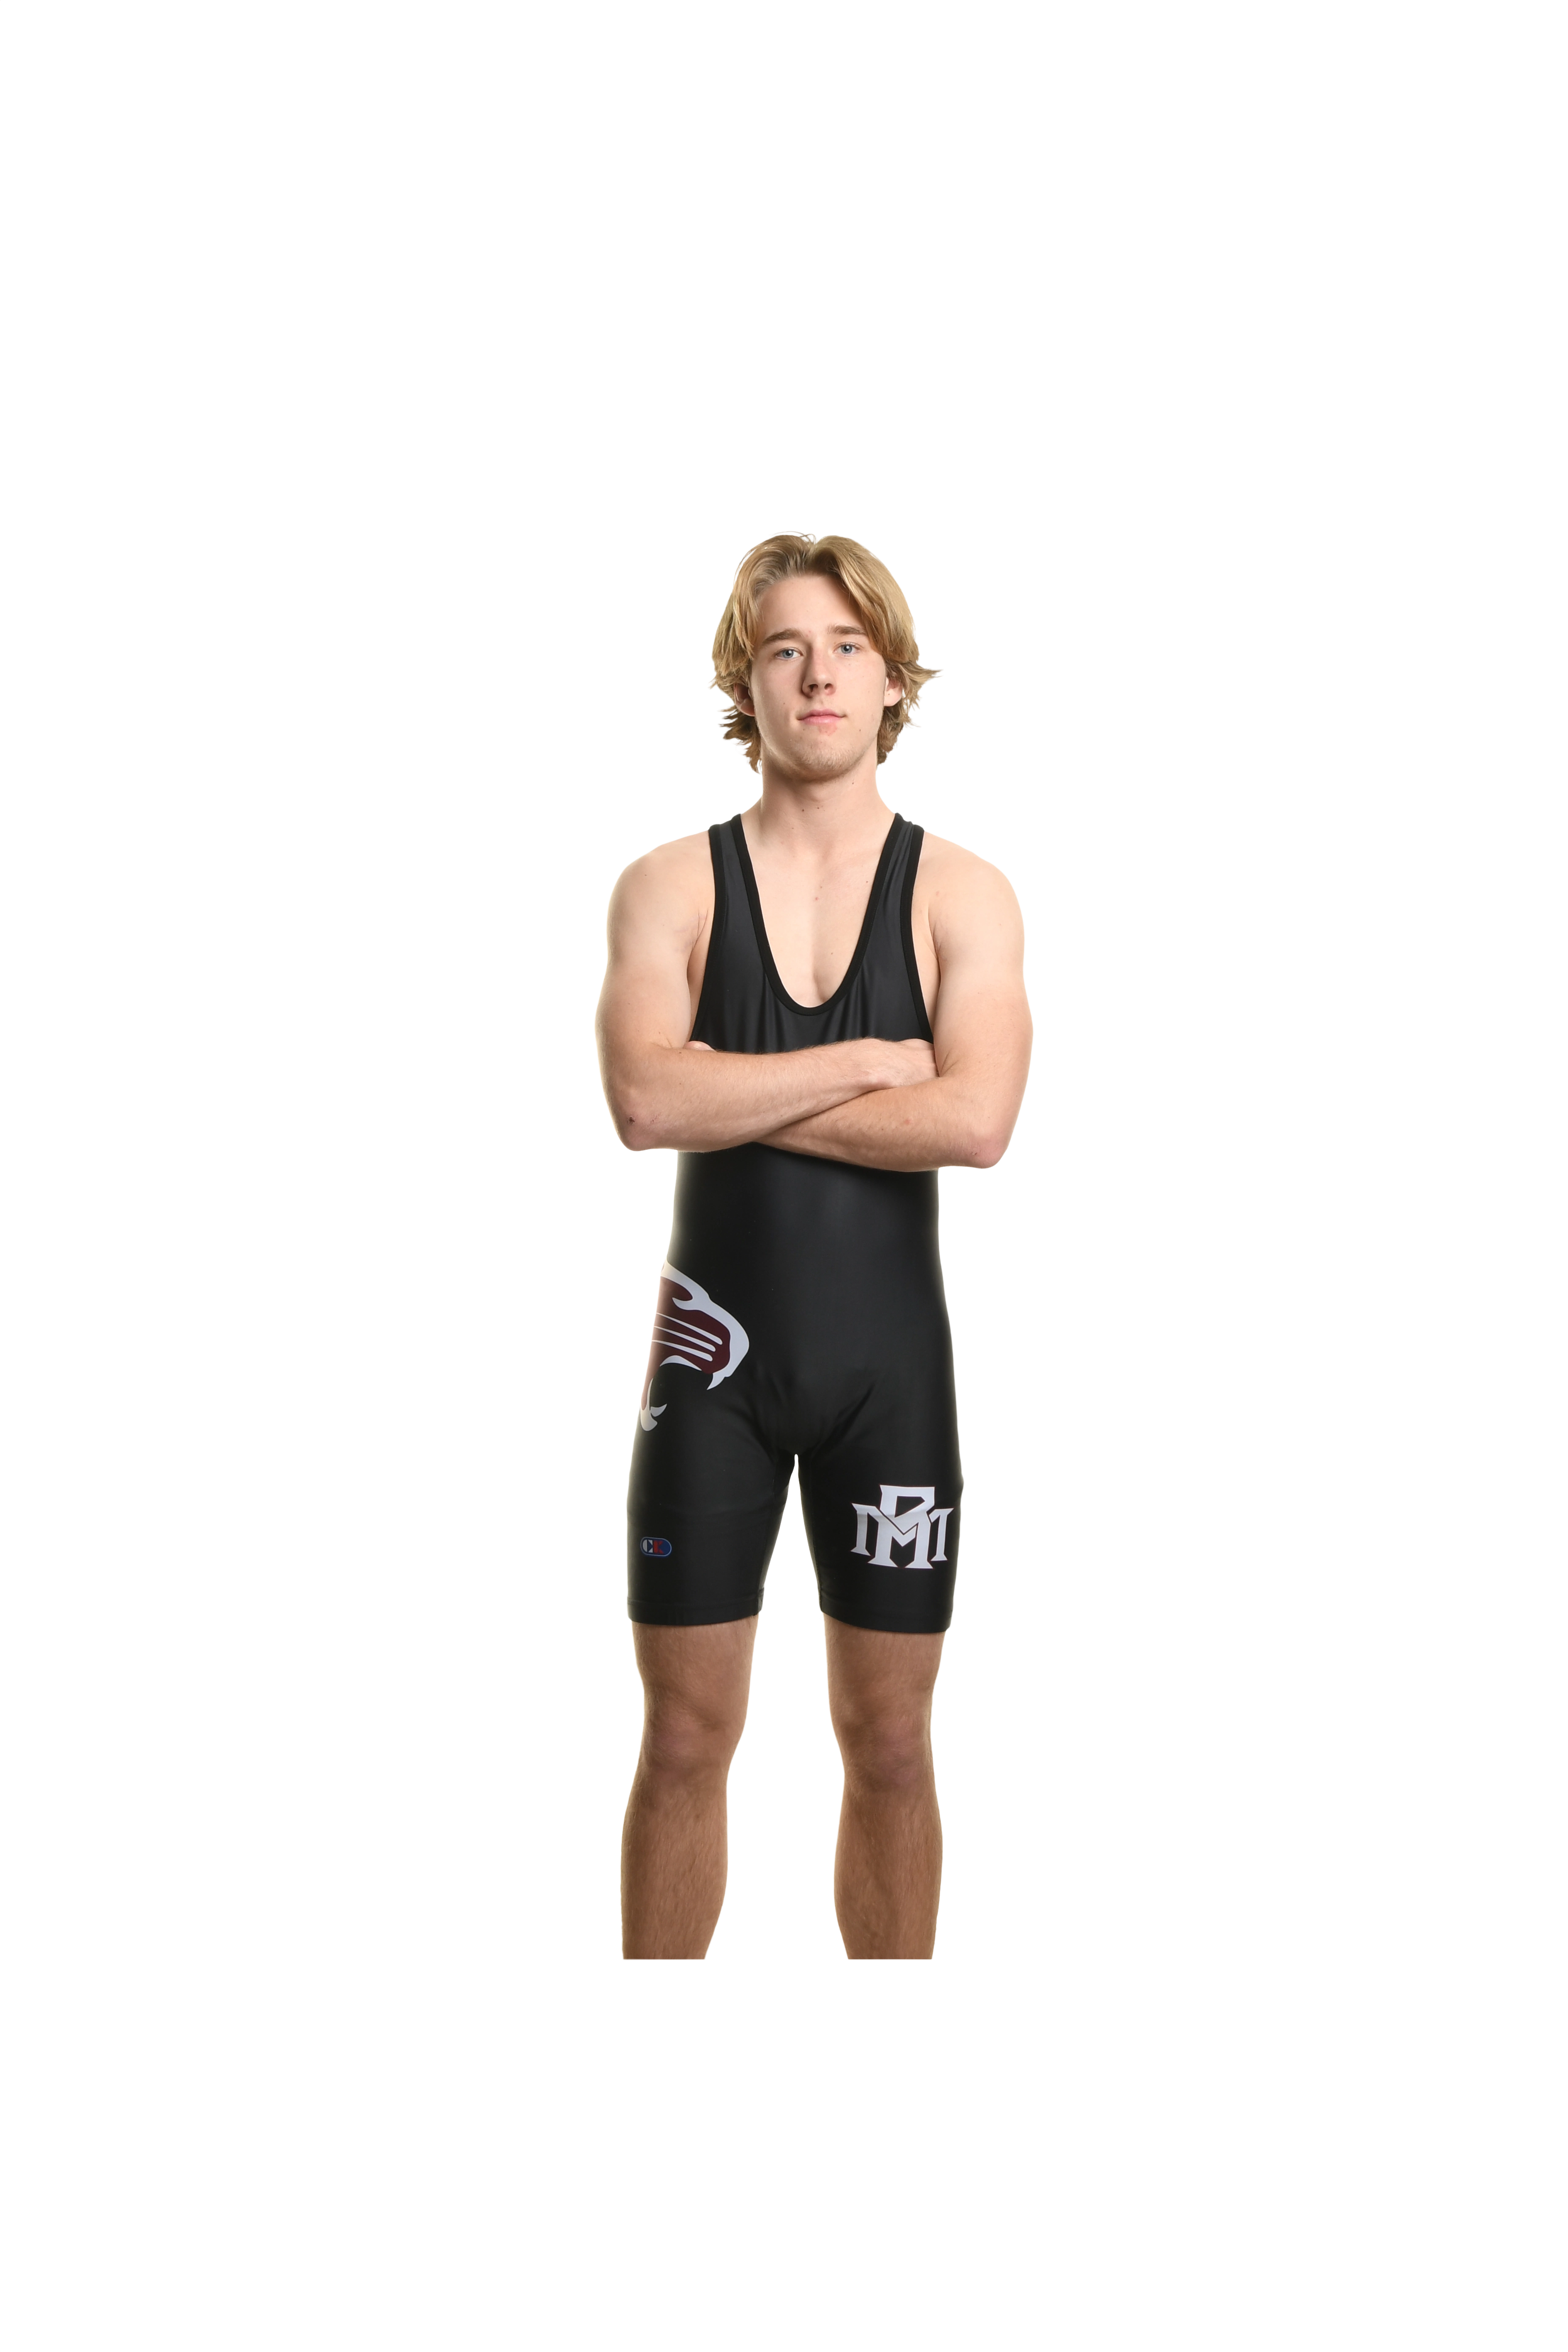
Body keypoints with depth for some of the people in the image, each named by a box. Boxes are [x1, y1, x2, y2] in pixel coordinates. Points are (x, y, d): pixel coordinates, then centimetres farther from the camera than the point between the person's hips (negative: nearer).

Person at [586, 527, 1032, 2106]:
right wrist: (863, 1060, -14)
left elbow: (976, 1120, -16)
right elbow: (646, 1101, -16)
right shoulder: (673, 885, 1)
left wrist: (742, 1099, -14)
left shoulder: (963, 896, 1)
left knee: (889, 1743, 7)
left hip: (890, 1355, 0)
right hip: (716, 1349, 0)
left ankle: (895, 2081, 19)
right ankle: (646, 2080, 14)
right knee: (686, 1738, 4)